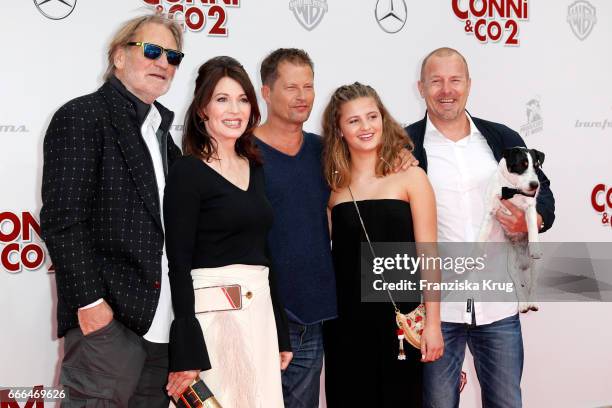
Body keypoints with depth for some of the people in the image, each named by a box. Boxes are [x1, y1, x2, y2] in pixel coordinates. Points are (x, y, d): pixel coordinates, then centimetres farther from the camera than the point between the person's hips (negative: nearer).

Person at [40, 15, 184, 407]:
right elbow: (62, 221, -13)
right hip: (107, 318, -7)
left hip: (162, 322, 8)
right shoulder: (81, 117, -5)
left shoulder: (160, 129, 18)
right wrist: (90, 302, -18)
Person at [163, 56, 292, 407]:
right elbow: (179, 263, -13)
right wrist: (186, 353, -18)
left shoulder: (255, 169, 12)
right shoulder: (187, 172, -8)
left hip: (260, 313, 7)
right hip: (212, 315, -7)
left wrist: (281, 334, 16)